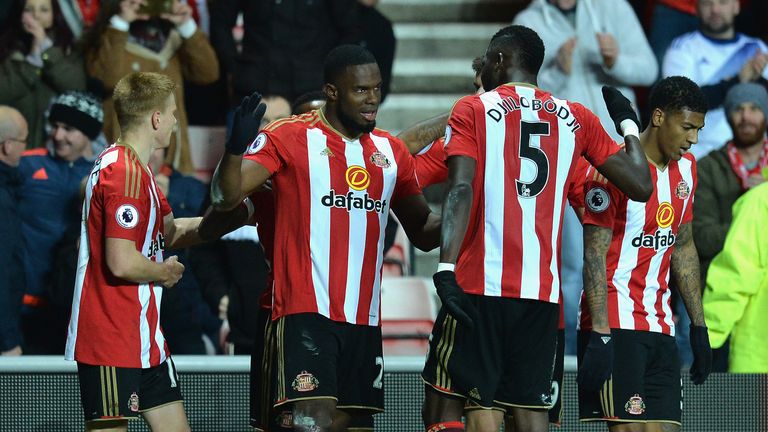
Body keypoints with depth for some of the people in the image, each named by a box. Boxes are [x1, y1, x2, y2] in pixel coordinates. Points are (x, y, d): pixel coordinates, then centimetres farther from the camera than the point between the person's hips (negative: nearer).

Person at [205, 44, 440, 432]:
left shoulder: (391, 152, 14)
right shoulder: (290, 138, -3)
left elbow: (423, 232, 23)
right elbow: (226, 196, -11)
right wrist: (236, 148, -30)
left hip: (364, 319, 6)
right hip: (306, 311, -6)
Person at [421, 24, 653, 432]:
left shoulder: (471, 110, 2)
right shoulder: (576, 118, 12)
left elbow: (461, 190, -12)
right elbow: (640, 185, 11)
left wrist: (446, 268, -21)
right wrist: (628, 124, 27)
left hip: (478, 288, -4)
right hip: (543, 290, 4)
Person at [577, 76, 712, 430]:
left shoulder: (685, 168, 13)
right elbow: (594, 255, -14)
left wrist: (698, 327, 19)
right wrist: (600, 335, -20)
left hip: (660, 328, 8)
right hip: (616, 324, -8)